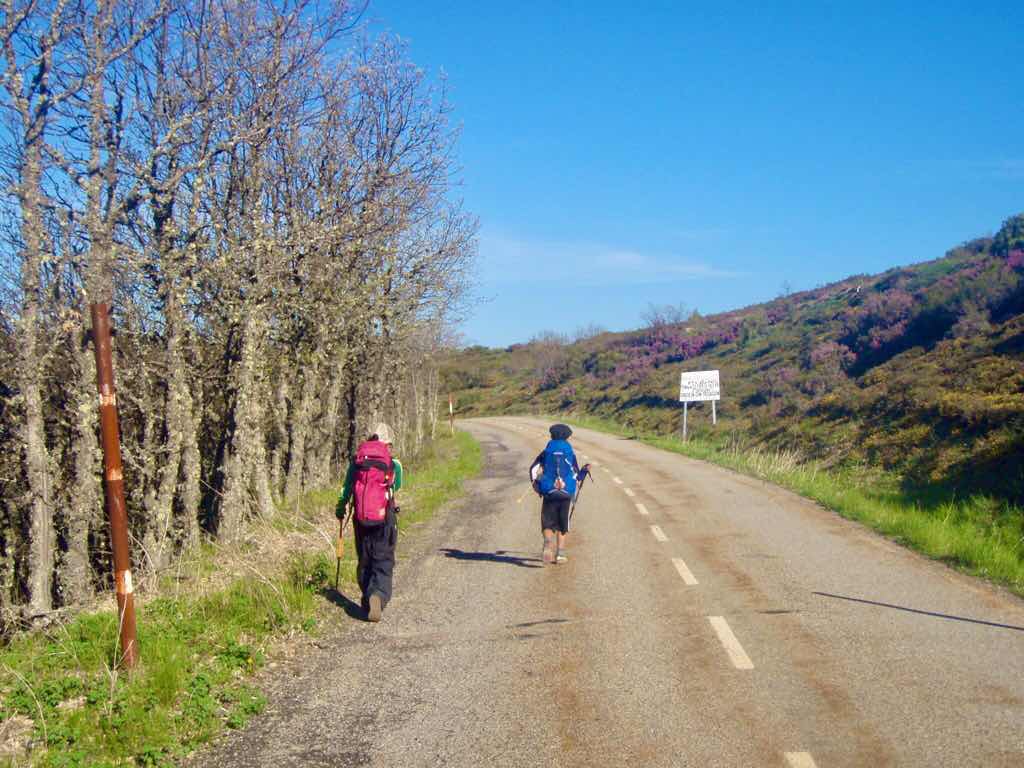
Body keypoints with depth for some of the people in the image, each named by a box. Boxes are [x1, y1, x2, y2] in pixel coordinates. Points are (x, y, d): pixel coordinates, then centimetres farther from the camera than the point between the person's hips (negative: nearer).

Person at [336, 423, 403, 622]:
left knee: (364, 561, 17)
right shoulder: (394, 464, -1)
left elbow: (347, 488, 8)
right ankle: (378, 594, -21)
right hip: (384, 519, -2)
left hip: (361, 519, 2)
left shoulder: (356, 460, 4)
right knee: (383, 563, 2)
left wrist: (341, 508, 25)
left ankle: (367, 601, 21)